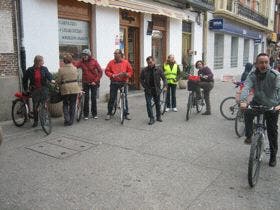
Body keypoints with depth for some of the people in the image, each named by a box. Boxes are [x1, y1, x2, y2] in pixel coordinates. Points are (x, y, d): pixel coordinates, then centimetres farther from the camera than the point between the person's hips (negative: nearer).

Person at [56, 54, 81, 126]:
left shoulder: (61, 69, -7)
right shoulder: (75, 68, -3)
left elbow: (58, 81, -3)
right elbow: (76, 77, 5)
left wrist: (60, 86, 16)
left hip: (65, 88, -1)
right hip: (74, 88, 1)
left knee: (65, 104, 15)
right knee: (73, 104, 11)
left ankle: (67, 119, 5)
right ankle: (71, 121, 14)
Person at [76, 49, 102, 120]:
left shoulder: (94, 61, -5)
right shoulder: (81, 62, -2)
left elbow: (100, 71, -7)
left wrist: (96, 81, -11)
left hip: (94, 83, -1)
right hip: (85, 83, 1)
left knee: (93, 98, 4)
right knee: (86, 98, 2)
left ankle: (94, 114, 16)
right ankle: (86, 114, 12)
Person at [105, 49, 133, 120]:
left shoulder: (126, 62, 3)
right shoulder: (111, 62, 3)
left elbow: (130, 71, 7)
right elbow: (107, 71, 3)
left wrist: (126, 74, -13)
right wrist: (112, 75, -13)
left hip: (123, 83, 0)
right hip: (114, 83, 0)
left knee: (125, 98, 4)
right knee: (112, 98, 2)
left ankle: (126, 114, 14)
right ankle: (109, 113, 13)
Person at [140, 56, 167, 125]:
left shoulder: (158, 70, -2)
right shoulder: (144, 70, -2)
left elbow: (164, 78, 0)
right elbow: (141, 79, 8)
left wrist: (165, 85, -16)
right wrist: (144, 86, -4)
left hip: (156, 90, 0)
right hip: (148, 90, 0)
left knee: (158, 104, 11)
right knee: (148, 104, -7)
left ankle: (158, 117, 27)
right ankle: (151, 118, -1)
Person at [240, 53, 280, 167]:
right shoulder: (252, 75, -13)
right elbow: (246, 88, -27)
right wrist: (243, 101, -47)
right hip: (257, 102, 2)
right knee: (247, 113, -32)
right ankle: (249, 136, -9)